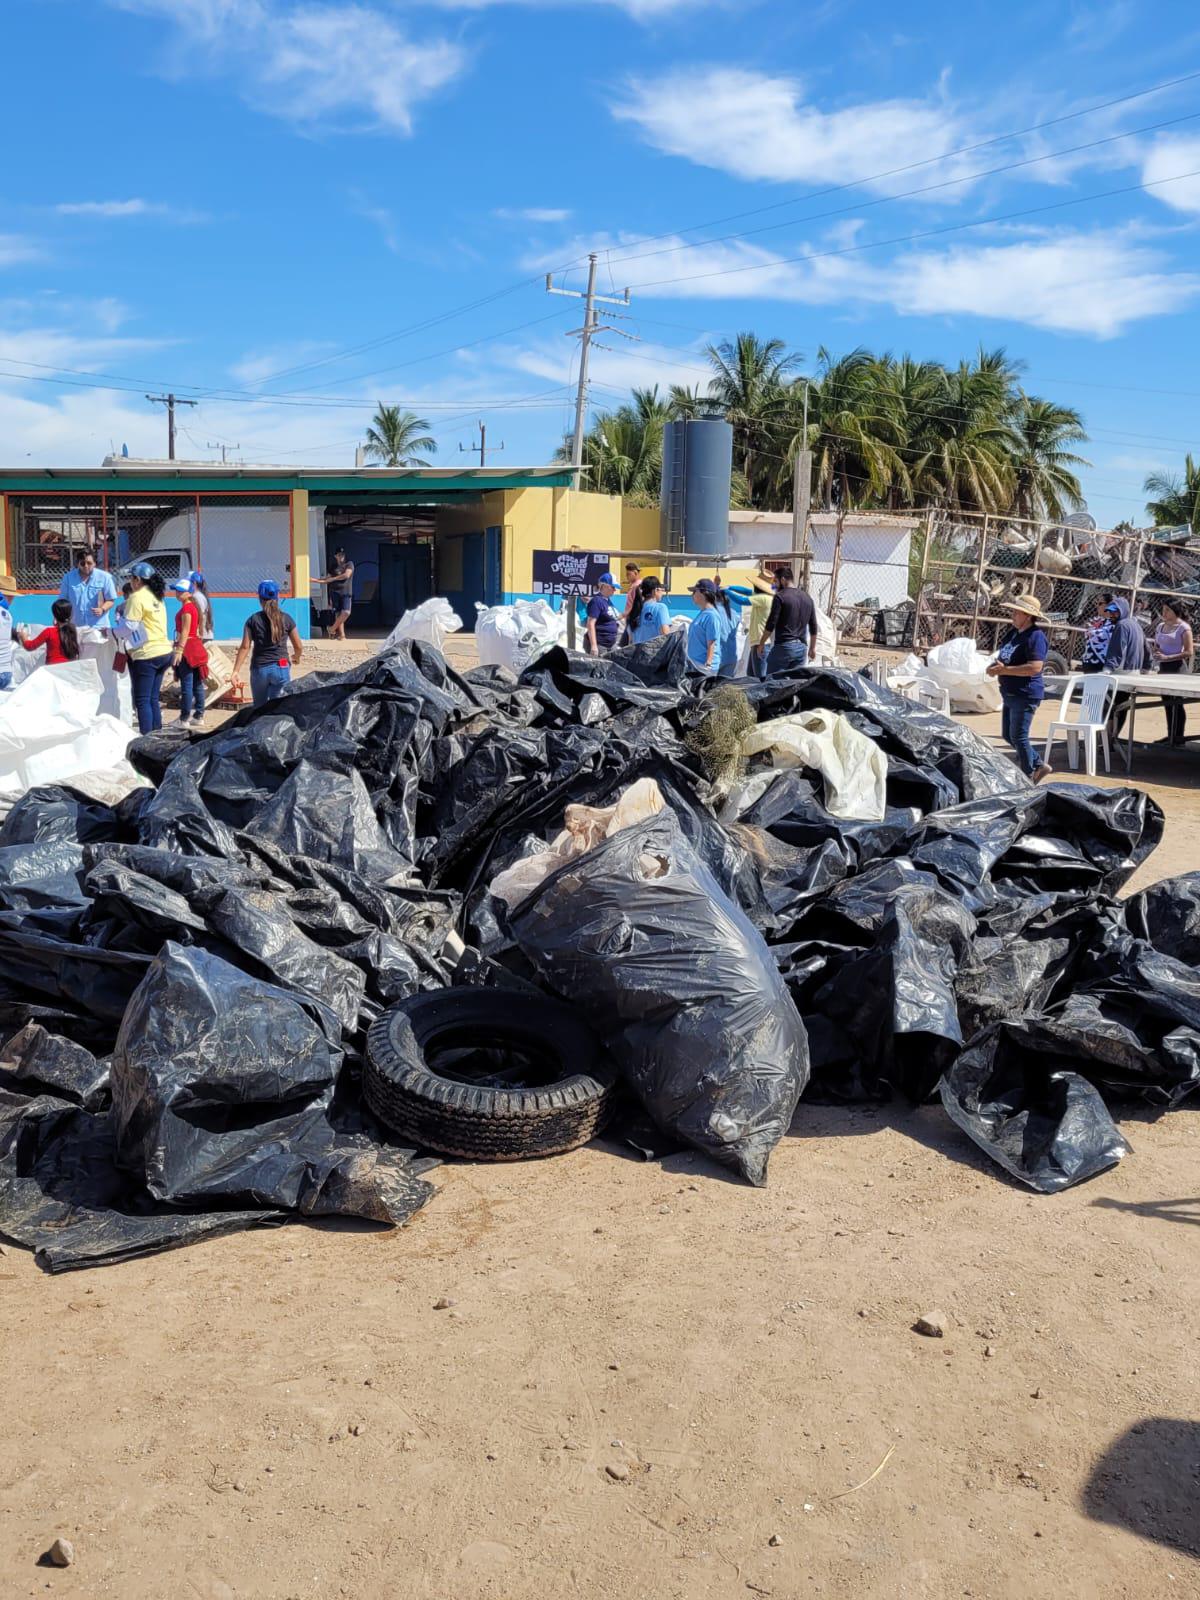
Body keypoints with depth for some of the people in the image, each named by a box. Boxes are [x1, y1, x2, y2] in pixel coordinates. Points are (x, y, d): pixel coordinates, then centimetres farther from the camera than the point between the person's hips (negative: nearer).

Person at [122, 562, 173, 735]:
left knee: (142, 701, -3)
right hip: (164, 651, 8)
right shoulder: (157, 597, 15)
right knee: (153, 699, 13)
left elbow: (130, 627, -13)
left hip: (146, 655, -8)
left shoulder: (137, 597, -10)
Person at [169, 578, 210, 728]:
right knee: (197, 684, 11)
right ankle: (199, 717, 16)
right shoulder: (193, 606, 15)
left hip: (187, 648, -10)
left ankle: (184, 720, -8)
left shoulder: (186, 608, -13)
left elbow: (185, 631, -18)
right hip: (195, 646, 10)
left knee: (186, 685, -9)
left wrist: (179, 650, -21)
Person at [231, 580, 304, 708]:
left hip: (259, 669, 1)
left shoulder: (254, 620, 1)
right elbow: (298, 647, 7)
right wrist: (296, 657, 29)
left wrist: (236, 671, -7)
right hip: (281, 668, -1)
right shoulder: (286, 619, 2)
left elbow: (245, 647, -6)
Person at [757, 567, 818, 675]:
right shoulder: (807, 598, 13)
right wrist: (812, 647, 27)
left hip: (783, 646, -6)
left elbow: (771, 624, -10)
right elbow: (813, 627, 17)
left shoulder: (780, 596, -7)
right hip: (802, 648, 6)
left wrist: (761, 643, 0)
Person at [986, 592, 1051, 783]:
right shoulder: (1012, 632, 11)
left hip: (1026, 694, -10)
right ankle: (1038, 766, 28)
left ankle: (1028, 777, 10)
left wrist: (1004, 670, -24)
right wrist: (995, 665, 1)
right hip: (1010, 694, 10)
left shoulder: (1035, 637, -17)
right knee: (1008, 735, 16)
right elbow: (1003, 655, 24)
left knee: (1018, 736, -5)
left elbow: (1035, 667, -26)